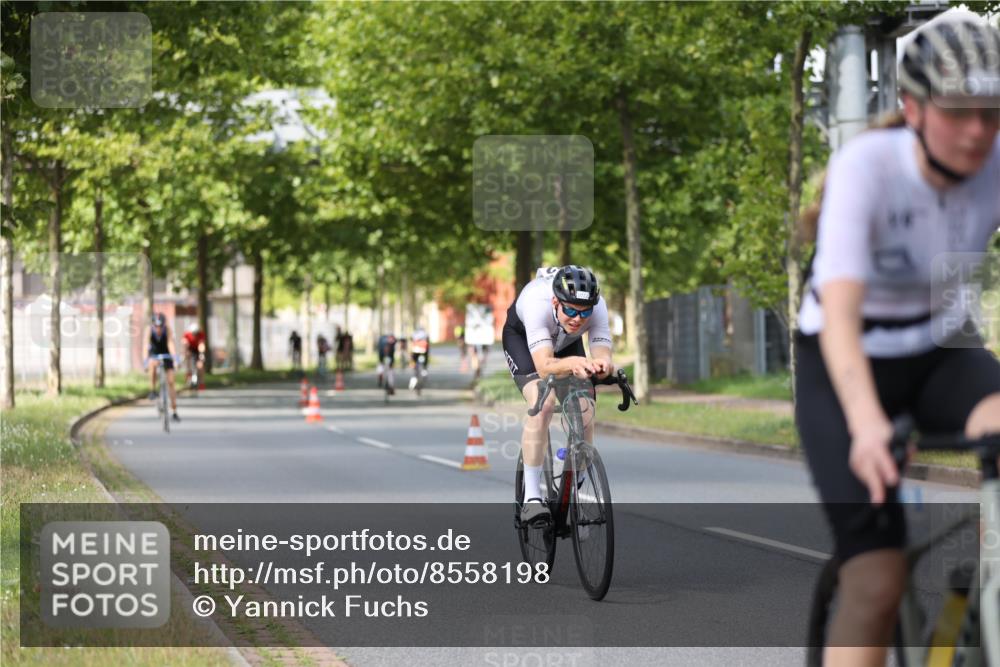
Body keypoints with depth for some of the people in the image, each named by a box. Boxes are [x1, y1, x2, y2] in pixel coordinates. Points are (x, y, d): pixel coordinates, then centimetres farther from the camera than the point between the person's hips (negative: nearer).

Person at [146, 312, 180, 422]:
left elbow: (170, 343, -34)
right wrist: (146, 359, -46)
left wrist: (174, 356, -50)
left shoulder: (167, 329, -24)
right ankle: (153, 390, -22)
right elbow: (146, 344, -32)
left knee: (170, 382, -5)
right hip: (154, 354, -1)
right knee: (153, 364, -38)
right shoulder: (150, 330, -24)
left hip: (166, 355, 1)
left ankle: (174, 412, 1)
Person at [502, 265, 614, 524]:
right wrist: (572, 363, -72)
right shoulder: (537, 302, -44)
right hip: (521, 336, -4)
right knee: (543, 404, -27)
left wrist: (603, 365, -65)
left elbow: (603, 354, -42)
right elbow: (545, 367, -52)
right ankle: (531, 497, -22)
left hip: (566, 341, 4)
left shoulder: (597, 307, -35)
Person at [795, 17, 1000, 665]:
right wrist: (865, 420, -55)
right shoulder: (866, 165, -27)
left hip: (942, 353, 3)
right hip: (846, 365, -3)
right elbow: (840, 311, -38)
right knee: (878, 585, -15)